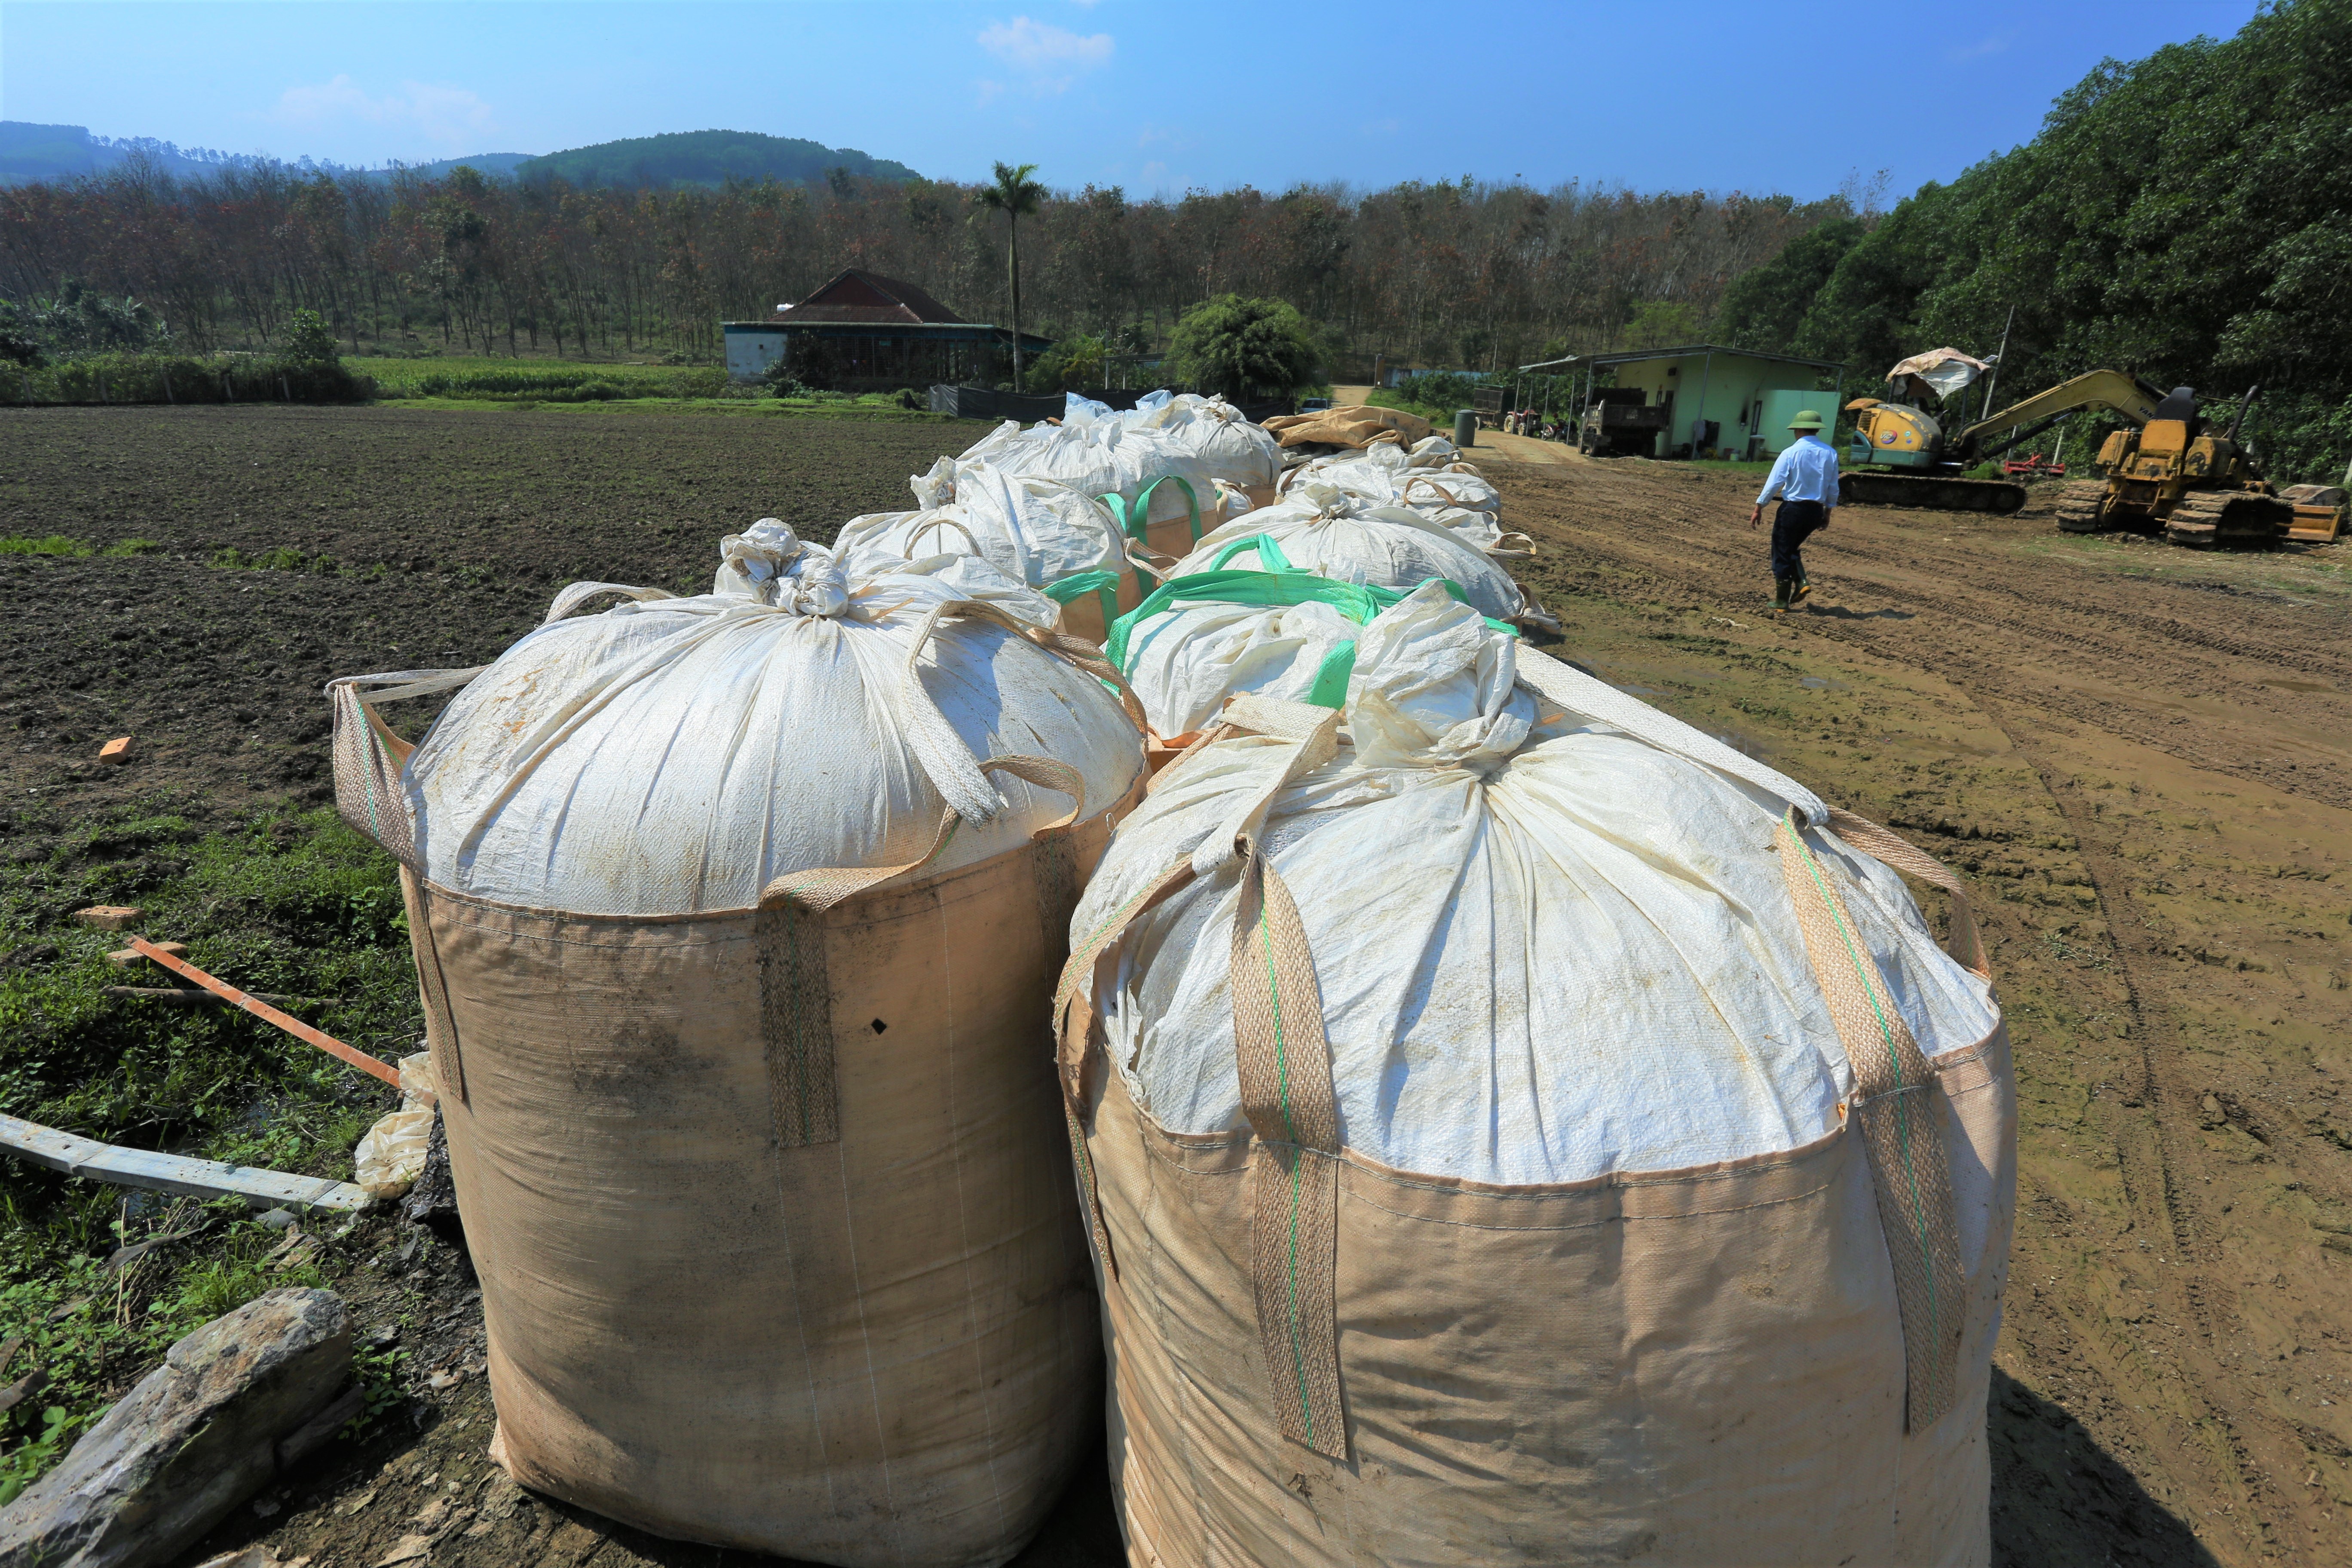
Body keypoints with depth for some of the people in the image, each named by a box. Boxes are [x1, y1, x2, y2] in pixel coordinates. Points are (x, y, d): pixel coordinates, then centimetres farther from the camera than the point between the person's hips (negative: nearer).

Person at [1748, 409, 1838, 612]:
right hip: (1816, 510, 5)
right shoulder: (1830, 454, 3)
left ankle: (1781, 603, 9)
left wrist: (1759, 508, -4)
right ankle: (1802, 582, 6)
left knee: (1782, 553, 6)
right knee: (1792, 549, 26)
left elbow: (1774, 483, -11)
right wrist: (1828, 513, 17)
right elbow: (1833, 488, 6)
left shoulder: (1790, 453, -11)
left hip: (1792, 508, -5)